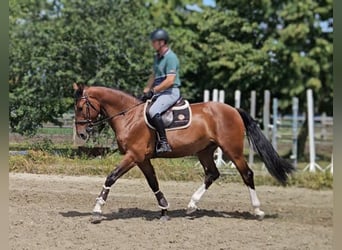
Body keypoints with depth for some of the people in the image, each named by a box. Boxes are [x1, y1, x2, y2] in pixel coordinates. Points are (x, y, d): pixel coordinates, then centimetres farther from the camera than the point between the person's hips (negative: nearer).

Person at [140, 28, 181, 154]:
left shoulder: (171, 57, -15)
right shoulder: (157, 57, 16)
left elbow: (170, 80, -21)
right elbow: (153, 75, 23)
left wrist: (153, 91, -18)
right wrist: (146, 91, 10)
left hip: (171, 92, -10)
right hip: (159, 92, 10)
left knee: (153, 111, -30)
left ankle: (164, 143, -30)